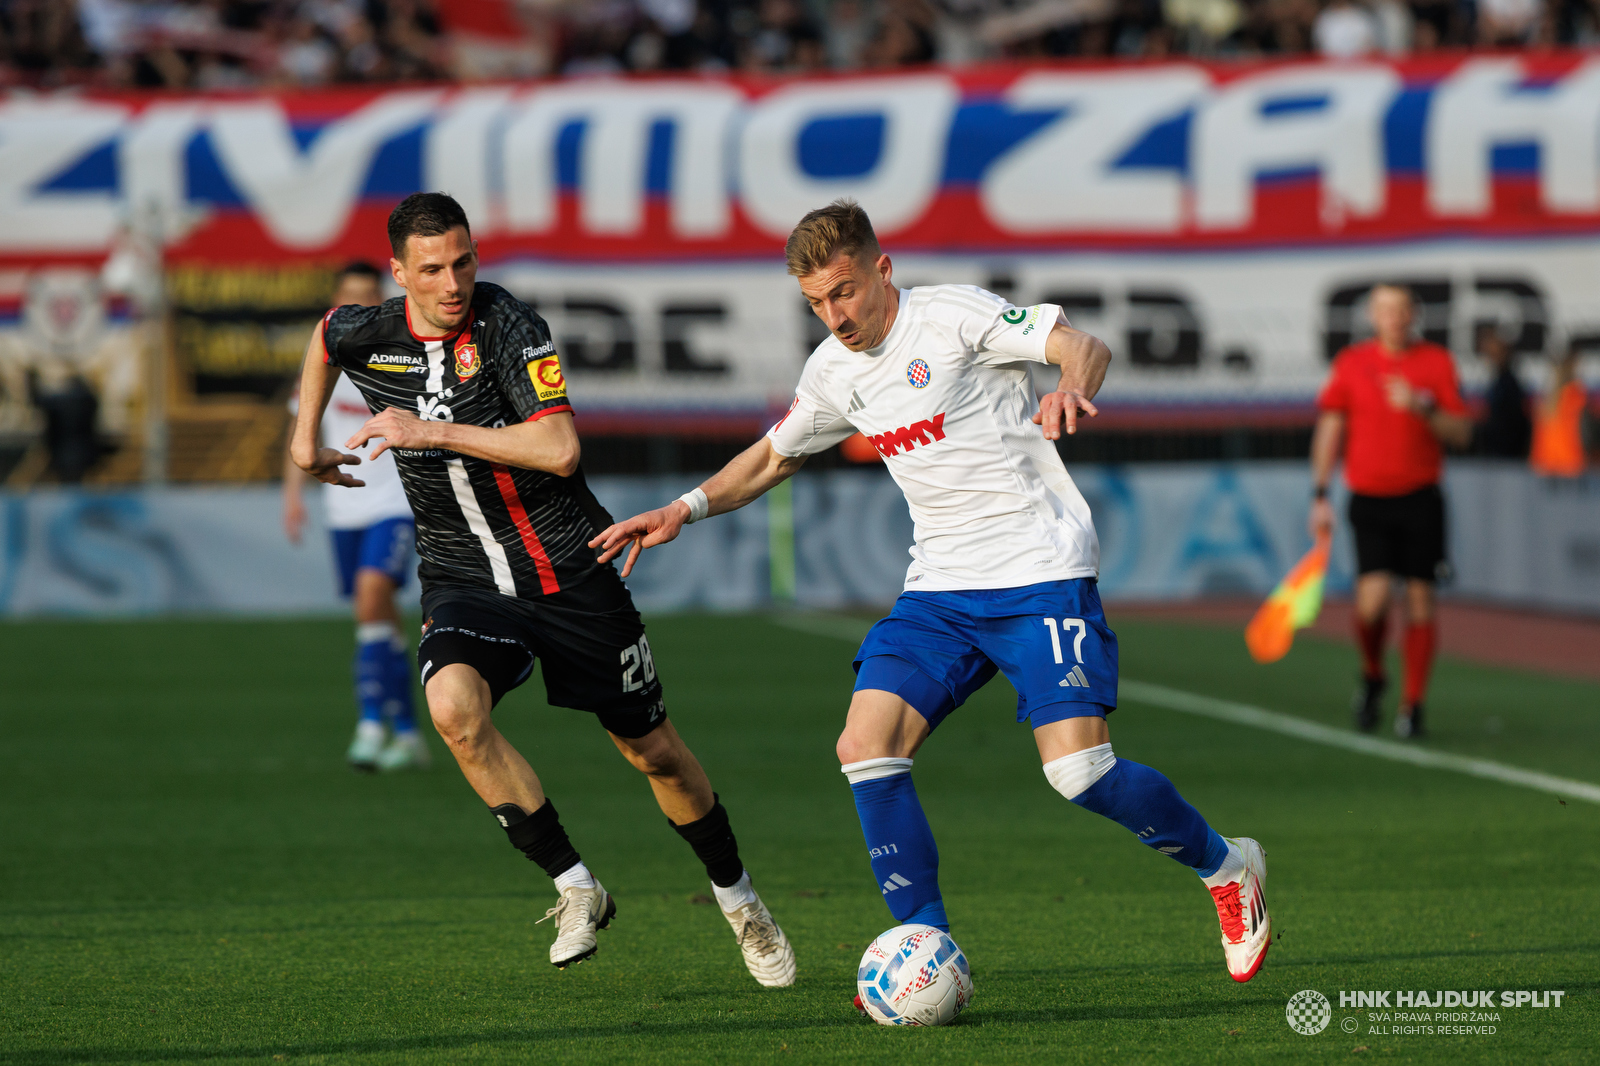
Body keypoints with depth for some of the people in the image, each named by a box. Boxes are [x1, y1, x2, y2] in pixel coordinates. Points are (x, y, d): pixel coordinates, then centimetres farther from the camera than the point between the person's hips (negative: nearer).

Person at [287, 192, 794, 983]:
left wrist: (432, 431, -30)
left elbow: (559, 449, -30)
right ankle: (575, 888, -15)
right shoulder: (366, 335, -5)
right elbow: (324, 337, 22)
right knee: (453, 706, -30)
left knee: (653, 750, 8)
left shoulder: (508, 326, -19)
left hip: (570, 572, -2)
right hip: (463, 583, 2)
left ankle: (740, 903, 34)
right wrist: (306, 437, 21)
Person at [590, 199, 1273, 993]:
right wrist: (684, 510, 13)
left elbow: (1083, 346, -20)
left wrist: (1071, 386, -43)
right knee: (864, 747, -13)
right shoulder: (833, 370, 9)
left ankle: (1224, 868, 11)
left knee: (1078, 769, -17)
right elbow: (773, 456, 26)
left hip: (1040, 573, -6)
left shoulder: (951, 315, -10)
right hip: (939, 588, 6)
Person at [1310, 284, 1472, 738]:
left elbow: (1461, 433, 0)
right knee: (1372, 598, -14)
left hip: (1421, 498, 1)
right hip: (1369, 497, -1)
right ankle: (1372, 676, 14)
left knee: (1420, 600, -1)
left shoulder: (1436, 363, 3)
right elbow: (1329, 430, 7)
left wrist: (1422, 409, -18)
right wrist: (1320, 495, 2)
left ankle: (1413, 702, 9)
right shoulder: (1351, 363, 4)